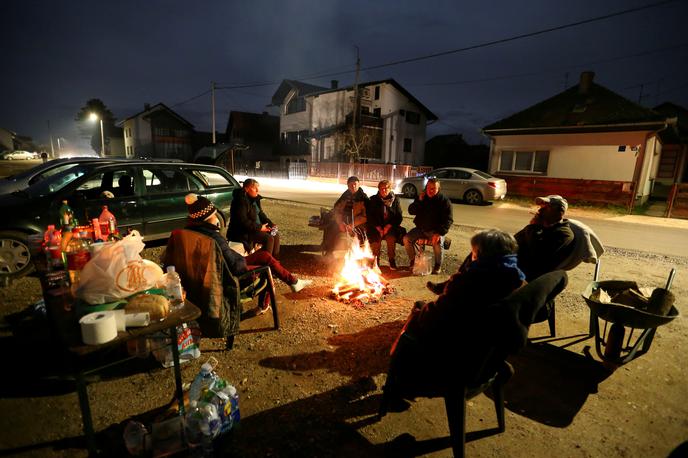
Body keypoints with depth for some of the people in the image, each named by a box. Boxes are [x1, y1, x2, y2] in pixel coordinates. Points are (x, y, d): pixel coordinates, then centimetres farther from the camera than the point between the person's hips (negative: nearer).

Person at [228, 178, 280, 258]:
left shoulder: (254, 198, 7)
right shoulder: (241, 201, -20)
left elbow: (260, 213, 15)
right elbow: (243, 221, -25)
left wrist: (271, 224, 0)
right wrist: (259, 227, -22)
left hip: (256, 227, 9)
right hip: (243, 232, -9)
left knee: (276, 235, 0)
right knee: (268, 238, -23)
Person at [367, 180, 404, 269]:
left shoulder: (395, 200, 7)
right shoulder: (373, 200, 6)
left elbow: (399, 217, 4)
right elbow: (370, 216, 2)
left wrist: (388, 226, -11)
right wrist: (378, 227, -12)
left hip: (390, 226, 0)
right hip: (376, 227, 0)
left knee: (391, 238, -29)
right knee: (376, 238, -29)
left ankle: (392, 261, -13)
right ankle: (375, 260, -8)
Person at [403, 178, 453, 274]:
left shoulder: (444, 201, -7)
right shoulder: (421, 198, 6)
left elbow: (448, 219, -12)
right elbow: (411, 211, 1)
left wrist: (439, 233, -25)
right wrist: (419, 201, -15)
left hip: (436, 230, -4)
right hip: (420, 229, 4)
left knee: (438, 243, -33)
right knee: (406, 239, -16)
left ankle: (438, 265, -5)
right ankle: (412, 260, 7)